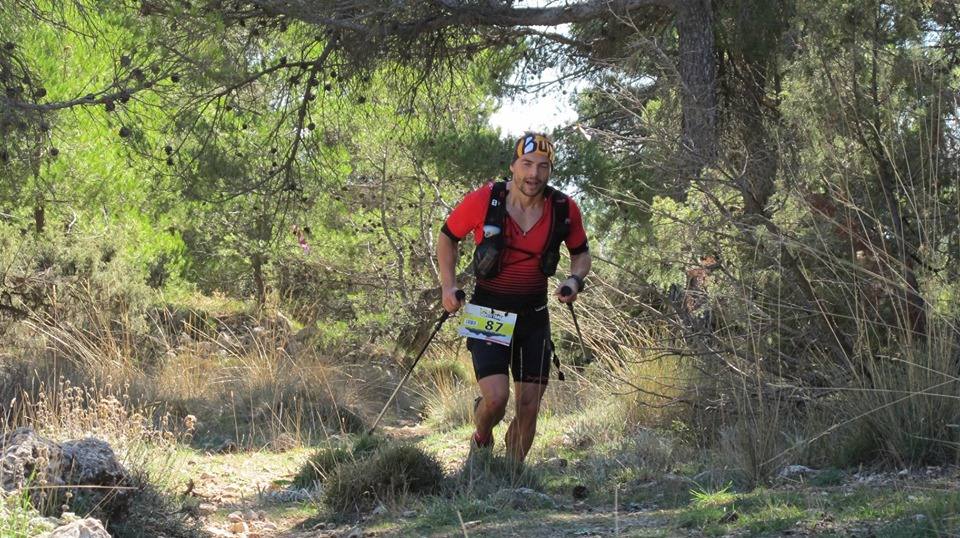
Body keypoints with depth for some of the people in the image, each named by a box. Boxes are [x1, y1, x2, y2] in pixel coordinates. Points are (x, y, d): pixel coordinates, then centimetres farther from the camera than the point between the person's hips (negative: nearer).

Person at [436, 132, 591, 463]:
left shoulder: (564, 210, -9)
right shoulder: (484, 201, -16)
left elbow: (581, 252, 10)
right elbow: (447, 237, 2)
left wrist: (575, 280, -11)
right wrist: (448, 287, -8)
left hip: (533, 315, 3)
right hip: (488, 312, -3)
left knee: (529, 406, 2)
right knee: (496, 399, -17)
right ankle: (481, 442, 17)